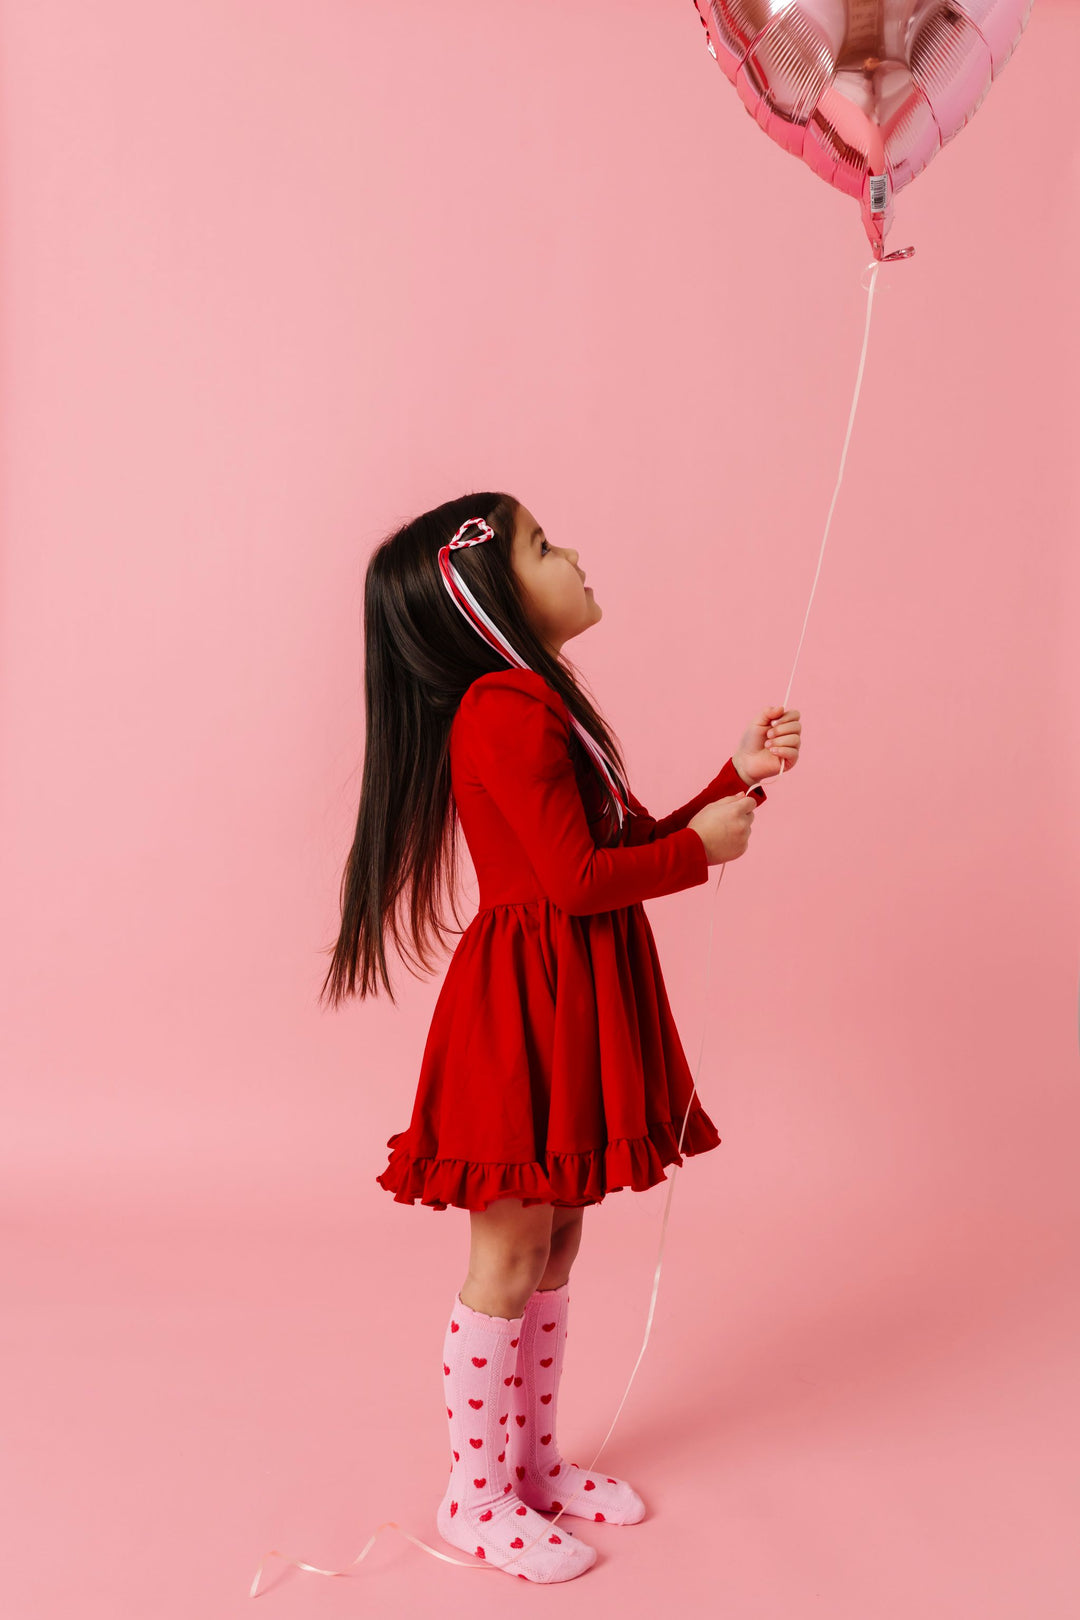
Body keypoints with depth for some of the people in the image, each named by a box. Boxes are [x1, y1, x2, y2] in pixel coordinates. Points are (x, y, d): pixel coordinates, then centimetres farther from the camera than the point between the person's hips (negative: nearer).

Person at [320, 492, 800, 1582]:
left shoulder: (538, 702, 16)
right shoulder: (506, 709, -18)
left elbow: (634, 837, 17)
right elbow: (578, 879, -22)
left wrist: (738, 778, 10)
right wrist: (702, 848, -9)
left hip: (575, 1002, 10)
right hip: (527, 1008, -10)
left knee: (556, 1240, 17)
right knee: (512, 1253, 1)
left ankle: (531, 1459, 33)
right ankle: (475, 1498, 18)